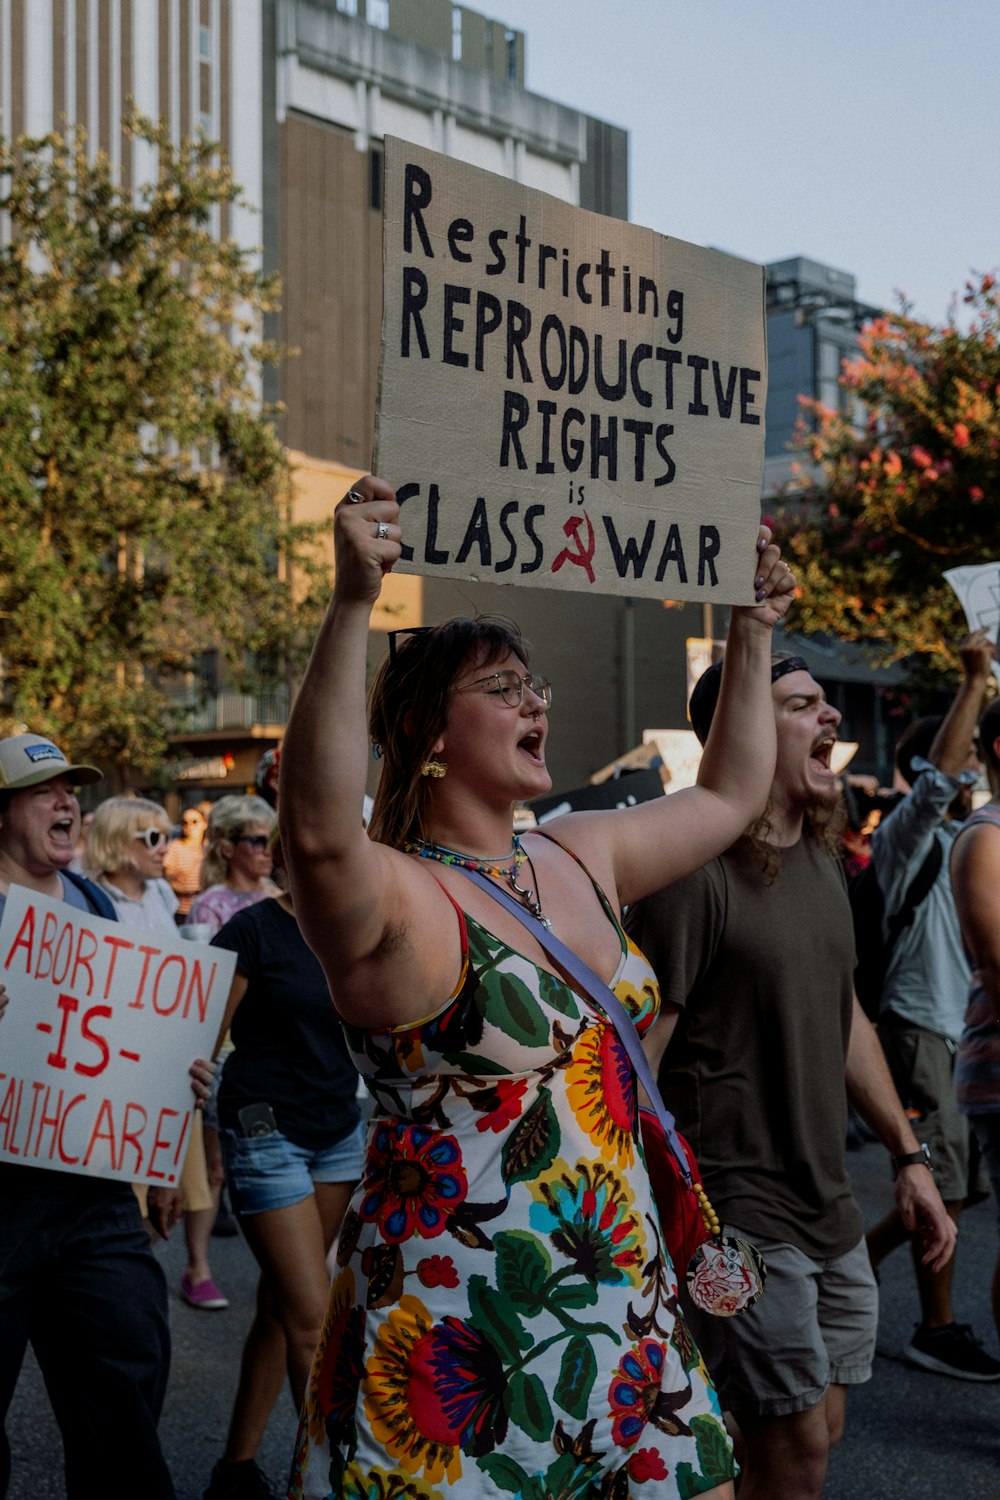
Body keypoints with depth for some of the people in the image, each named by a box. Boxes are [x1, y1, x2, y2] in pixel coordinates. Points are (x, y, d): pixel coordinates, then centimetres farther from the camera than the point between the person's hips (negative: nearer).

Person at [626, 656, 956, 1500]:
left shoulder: (821, 857, 10)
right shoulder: (697, 870, -17)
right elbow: (636, 1055, -18)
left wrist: (908, 1154, 17)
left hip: (827, 1209, 8)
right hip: (736, 1210, -8)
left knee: (820, 1432, 15)